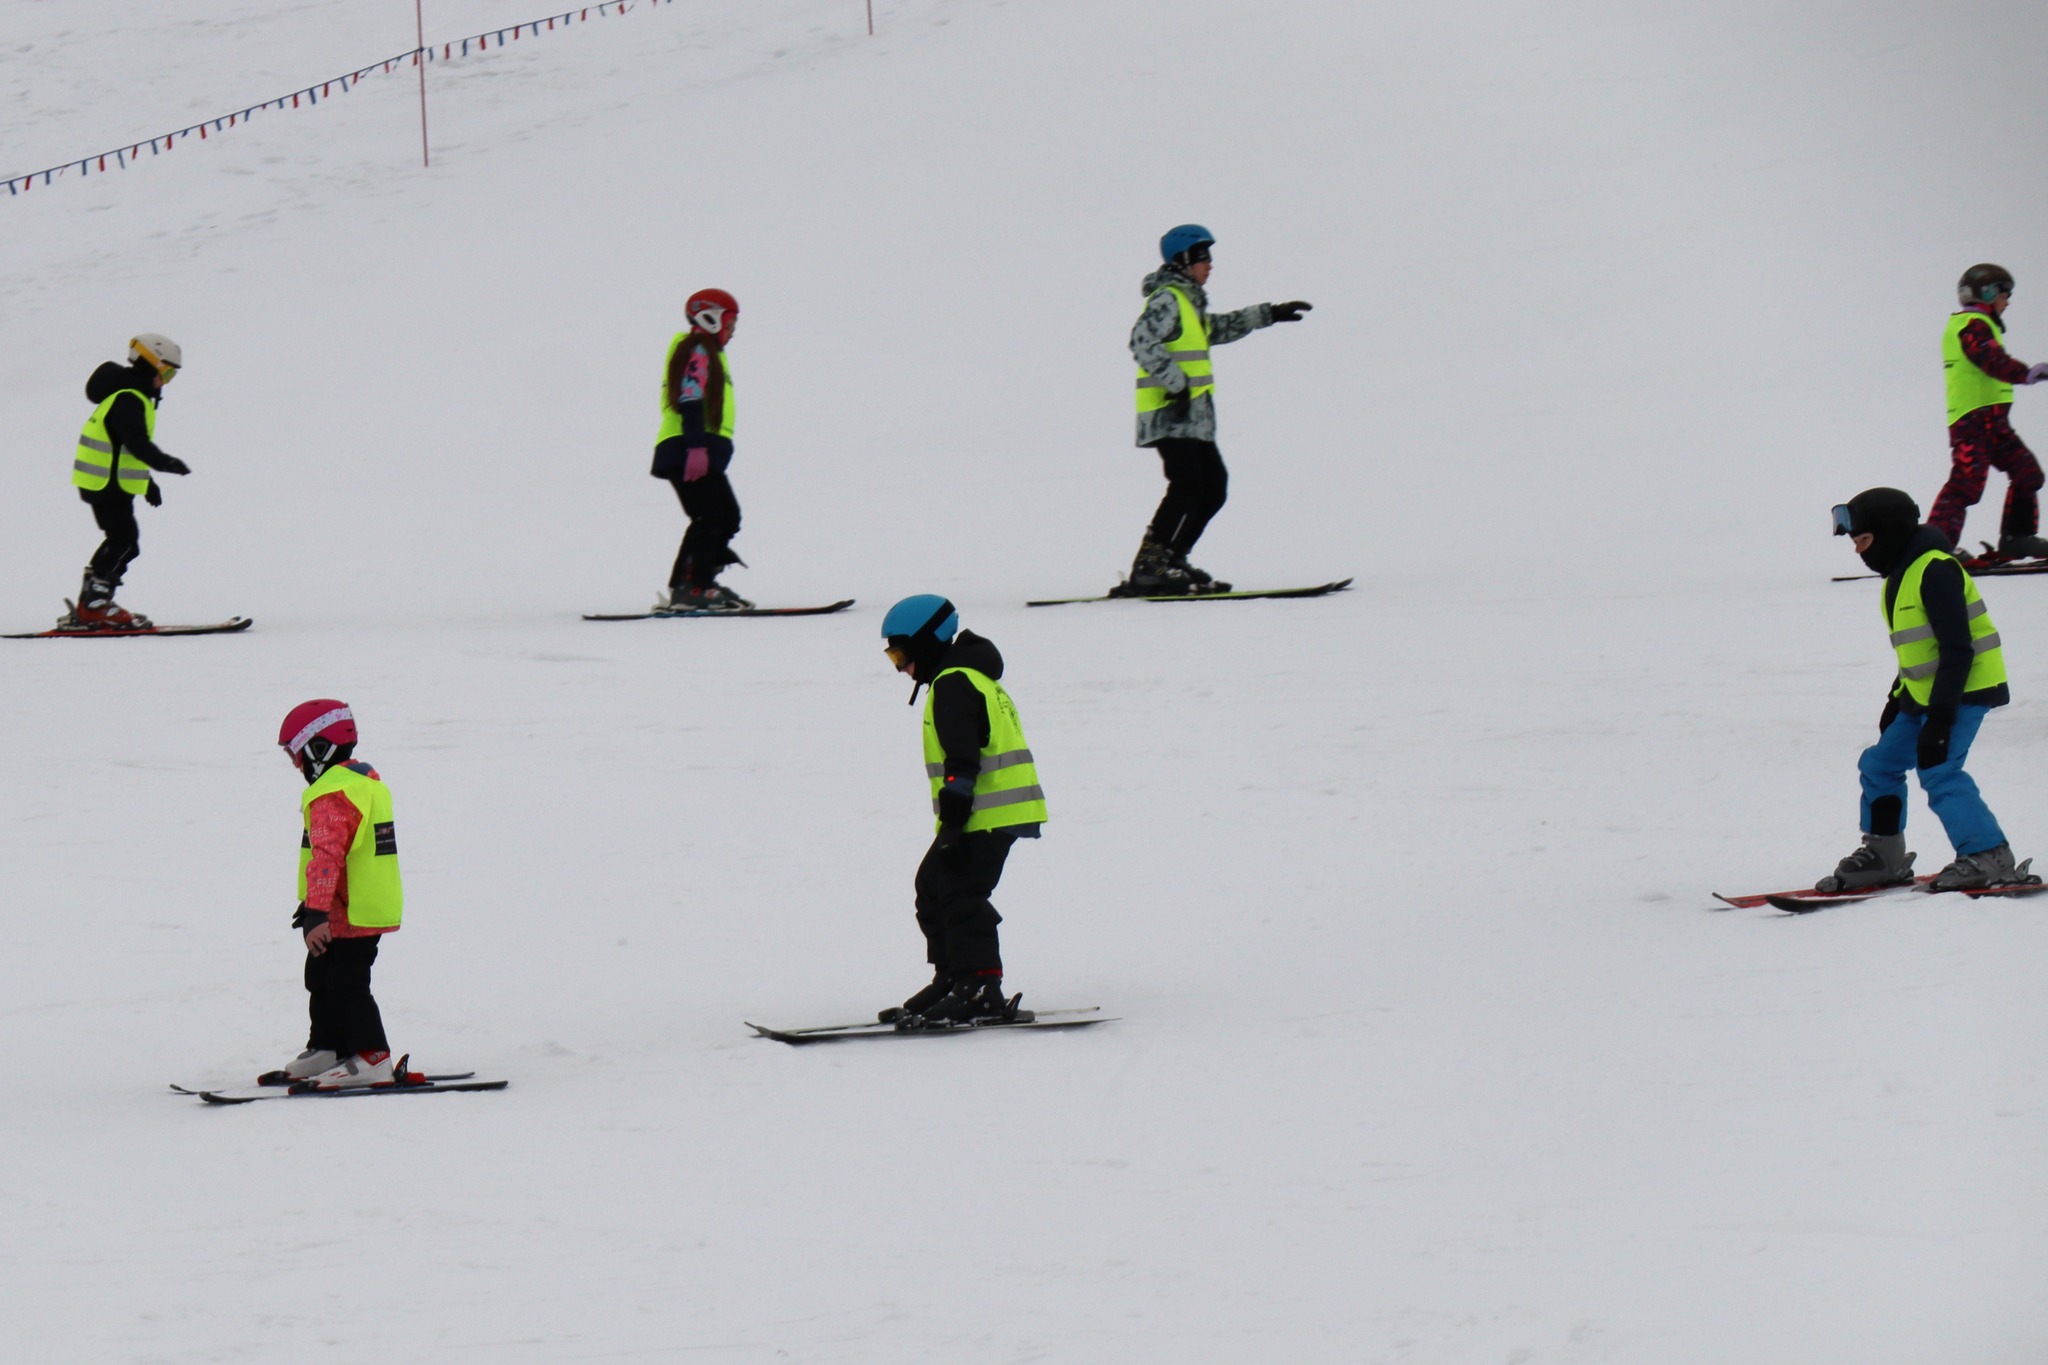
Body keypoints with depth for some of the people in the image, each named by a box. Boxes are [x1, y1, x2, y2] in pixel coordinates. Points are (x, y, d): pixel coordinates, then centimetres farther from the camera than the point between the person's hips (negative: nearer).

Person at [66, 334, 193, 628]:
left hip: (106, 481, 11)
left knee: (120, 543, 13)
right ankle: (95, 606, -13)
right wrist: (167, 463, -33)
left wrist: (147, 482, 27)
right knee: (124, 542, -12)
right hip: (108, 483, -11)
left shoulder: (130, 395, 18)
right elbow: (137, 444, -29)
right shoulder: (129, 400, -17)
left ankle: (89, 606, 15)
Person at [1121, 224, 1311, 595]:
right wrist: (1175, 382, -24)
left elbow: (1219, 329, 40)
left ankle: (1171, 563, 10)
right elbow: (1143, 343, -21)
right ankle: (1147, 569, -22)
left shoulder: (1187, 301, 22)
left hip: (1193, 416, 10)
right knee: (1186, 487, -19)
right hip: (1171, 415, -10)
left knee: (1214, 487, 8)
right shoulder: (1166, 299, -9)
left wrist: (1269, 314, 41)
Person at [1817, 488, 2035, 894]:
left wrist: (1940, 715, -25)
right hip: (1925, 693, 10)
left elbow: (1957, 648, -22)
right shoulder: (1901, 574, 14)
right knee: (1880, 765, 11)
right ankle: (1883, 857, 19)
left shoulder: (1935, 571, -18)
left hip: (1964, 690, -10)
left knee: (1938, 772, -20)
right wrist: (1896, 701, 25)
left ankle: (1988, 858, -17)